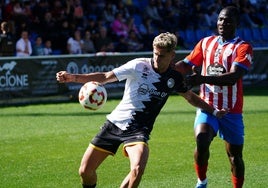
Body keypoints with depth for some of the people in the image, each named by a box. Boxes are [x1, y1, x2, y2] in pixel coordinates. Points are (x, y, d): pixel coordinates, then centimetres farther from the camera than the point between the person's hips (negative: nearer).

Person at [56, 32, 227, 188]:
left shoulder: (174, 78, 2)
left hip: (138, 130, 0)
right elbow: (106, 77, -9)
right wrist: (73, 77, -19)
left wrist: (213, 111, 23)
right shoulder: (139, 66, -7)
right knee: (85, 171, -2)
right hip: (116, 122, 0)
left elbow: (191, 97, 23)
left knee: (137, 169, -29)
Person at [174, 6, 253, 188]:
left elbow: (233, 77, -22)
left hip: (231, 111, -2)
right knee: (201, 140, -23)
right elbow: (187, 64, 16)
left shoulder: (243, 48, -7)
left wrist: (202, 79, -34)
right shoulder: (206, 43, 9)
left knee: (235, 155, 5)